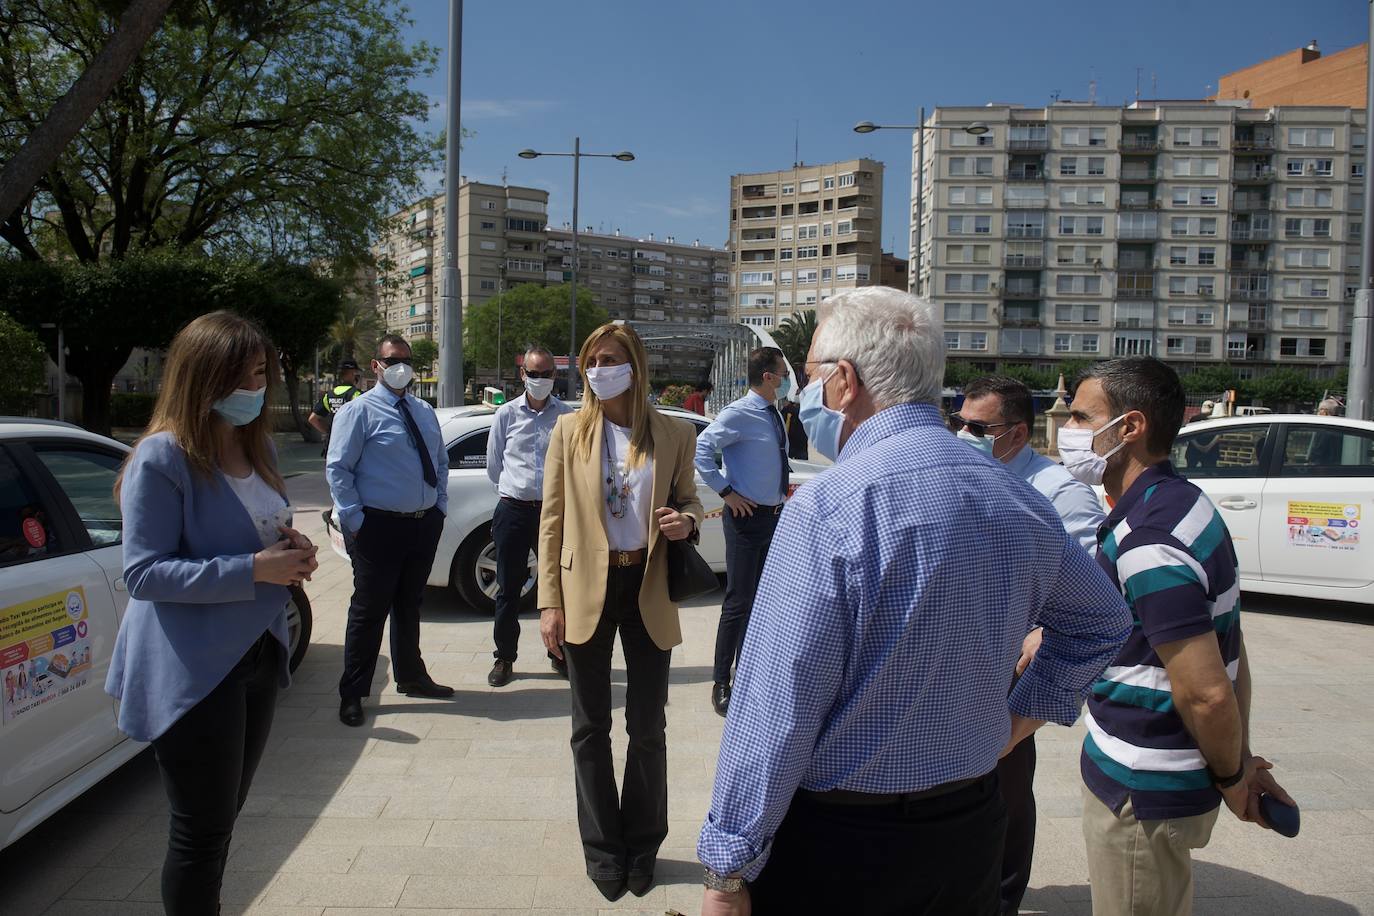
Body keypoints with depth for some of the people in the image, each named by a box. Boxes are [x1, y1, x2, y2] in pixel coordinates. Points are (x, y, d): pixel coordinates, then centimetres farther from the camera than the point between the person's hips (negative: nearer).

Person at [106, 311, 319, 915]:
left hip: (256, 655, 8)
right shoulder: (162, 457, -15)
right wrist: (252, 569, -24)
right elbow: (143, 571, -18)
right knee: (202, 830, 2)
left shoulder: (258, 447, 8)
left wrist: (291, 547, -3)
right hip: (192, 673, -7)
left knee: (224, 815, 20)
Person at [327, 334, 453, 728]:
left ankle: (411, 677, 35)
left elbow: (441, 462, 20)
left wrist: (440, 508, 10)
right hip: (380, 526, -6)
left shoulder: (424, 412, 13)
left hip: (425, 524, 6)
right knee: (369, 609, 2)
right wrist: (355, 521, -15)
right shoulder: (359, 411, -7)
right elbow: (337, 469, -11)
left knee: (409, 604, 19)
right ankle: (352, 694, 15)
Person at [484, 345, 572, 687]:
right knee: (508, 588, 6)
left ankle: (560, 654, 23)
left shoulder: (567, 416, 1)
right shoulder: (506, 414, 4)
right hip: (513, 511, 0)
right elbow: (494, 464, 12)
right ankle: (504, 657, 19)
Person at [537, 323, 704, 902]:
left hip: (648, 590, 0)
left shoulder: (675, 435, 0)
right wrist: (549, 602, -5)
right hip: (587, 589, 0)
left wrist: (686, 521, -13)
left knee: (648, 727, 11)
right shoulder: (570, 431, -1)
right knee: (591, 728, 10)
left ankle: (643, 844, 31)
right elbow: (552, 519, 0)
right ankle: (603, 848, 28)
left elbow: (688, 503, 12)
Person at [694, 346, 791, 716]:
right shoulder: (738, 414, -15)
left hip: (774, 515, 9)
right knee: (739, 601, -6)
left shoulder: (775, 414, 11)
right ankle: (721, 683, 5)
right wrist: (726, 492, -20)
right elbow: (701, 449, -22)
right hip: (747, 516, -9)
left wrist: (782, 490, 13)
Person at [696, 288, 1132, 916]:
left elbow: (776, 710, -22)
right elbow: (1103, 621, 16)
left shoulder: (824, 509, -23)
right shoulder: (1018, 500, -1)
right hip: (971, 832, 6)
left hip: (835, 847, -6)